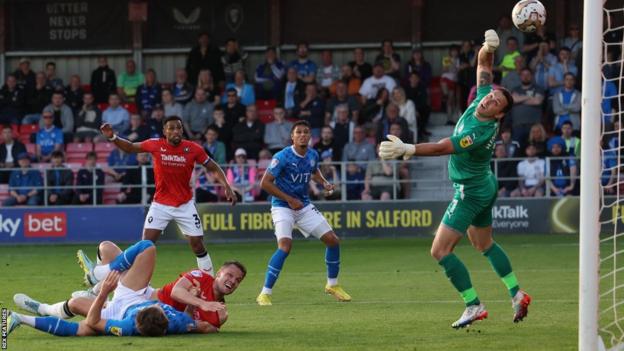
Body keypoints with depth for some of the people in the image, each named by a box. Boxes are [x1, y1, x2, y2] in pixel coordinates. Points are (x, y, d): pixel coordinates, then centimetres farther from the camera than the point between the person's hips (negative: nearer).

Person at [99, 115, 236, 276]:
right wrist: (112, 137, -12)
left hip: (185, 206, 0)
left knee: (198, 246, 1)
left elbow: (213, 168, 0)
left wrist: (227, 187, -12)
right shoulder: (155, 145, -10)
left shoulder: (193, 149, -11)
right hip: (160, 204, 0)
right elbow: (130, 147, 4)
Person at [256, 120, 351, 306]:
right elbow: (265, 183, -17)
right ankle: (265, 294, -21)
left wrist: (324, 183, 4)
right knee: (285, 246, -27)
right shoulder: (282, 157, -18)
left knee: (333, 240, 3)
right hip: (282, 207, -7)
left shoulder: (313, 155, 2)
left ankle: (332, 285, 24)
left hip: (304, 206, 7)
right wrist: (289, 199, -19)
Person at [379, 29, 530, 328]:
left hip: (470, 191, -10)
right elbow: (483, 63, 1)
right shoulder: (480, 98, -8)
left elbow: (442, 148, -36)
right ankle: (517, 295, 28)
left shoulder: (479, 132, -32)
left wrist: (406, 150, -40)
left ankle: (474, 306, -11)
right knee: (484, 244, 24)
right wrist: (489, 48, -19)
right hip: (485, 185, 10)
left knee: (440, 250, -11)